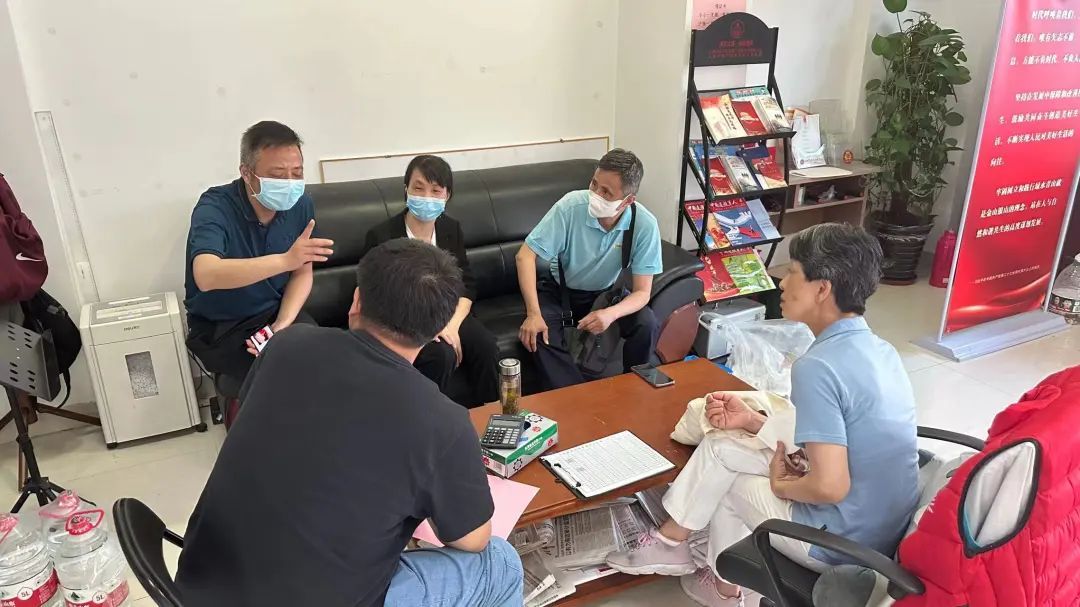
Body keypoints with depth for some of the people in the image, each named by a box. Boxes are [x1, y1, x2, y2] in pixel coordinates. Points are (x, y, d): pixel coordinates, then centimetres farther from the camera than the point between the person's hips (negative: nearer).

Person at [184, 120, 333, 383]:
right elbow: (206, 276, -40)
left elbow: (302, 273, 2)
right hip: (219, 327, -4)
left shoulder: (301, 204, -7)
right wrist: (285, 260, -50)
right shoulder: (215, 207, -23)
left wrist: (282, 325, -14)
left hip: (278, 311, 4)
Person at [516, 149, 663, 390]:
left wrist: (611, 313, -41)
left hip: (605, 292, 1)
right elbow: (525, 256, -24)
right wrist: (533, 313, -34)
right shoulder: (570, 206, -27)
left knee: (647, 326, -23)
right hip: (559, 290, -1)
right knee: (537, 333, -29)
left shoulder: (645, 225, -23)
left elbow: (642, 292, -19)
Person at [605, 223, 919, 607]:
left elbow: (830, 486, -30)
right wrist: (752, 421, 7)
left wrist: (781, 486, -9)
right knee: (721, 446, 13)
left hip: (845, 543, -8)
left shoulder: (817, 367, -26)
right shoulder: (878, 350, 3)